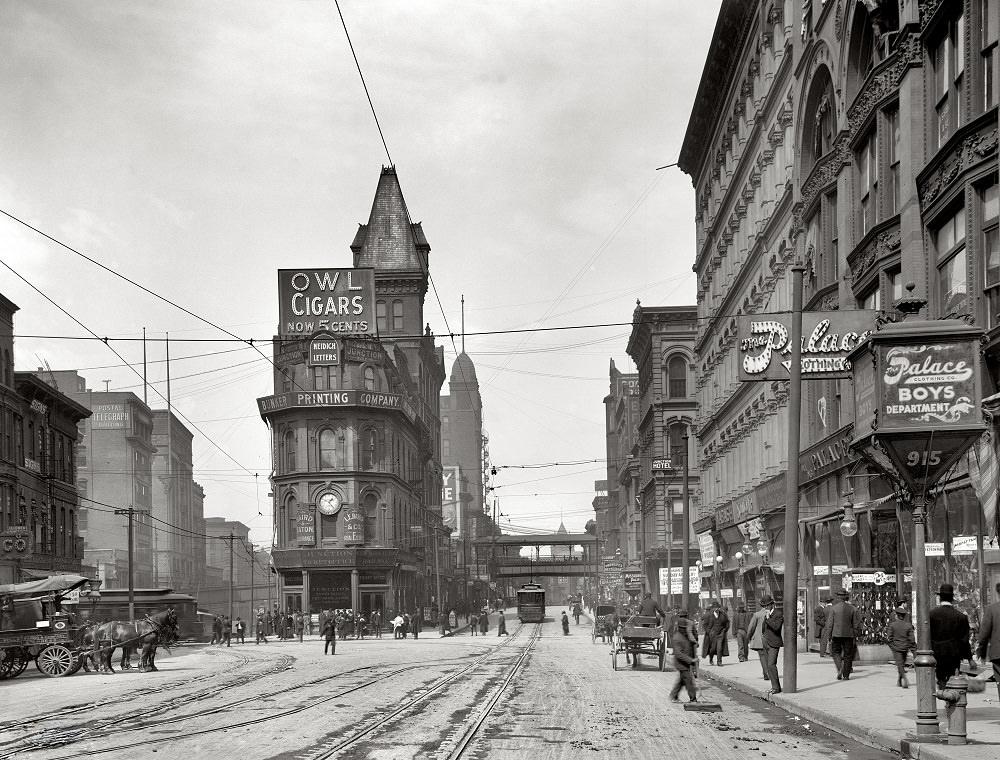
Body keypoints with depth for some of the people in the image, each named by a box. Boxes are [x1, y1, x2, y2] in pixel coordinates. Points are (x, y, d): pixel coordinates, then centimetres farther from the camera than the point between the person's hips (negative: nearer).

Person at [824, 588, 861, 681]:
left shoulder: (833, 608, -4)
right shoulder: (852, 608, 1)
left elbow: (829, 624, -3)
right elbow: (855, 624, 5)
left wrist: (829, 636, 4)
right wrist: (855, 636, 13)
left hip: (836, 634, -1)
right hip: (848, 634, 1)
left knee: (836, 652, 13)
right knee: (848, 655, 8)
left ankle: (839, 668, -11)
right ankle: (846, 675, 7)